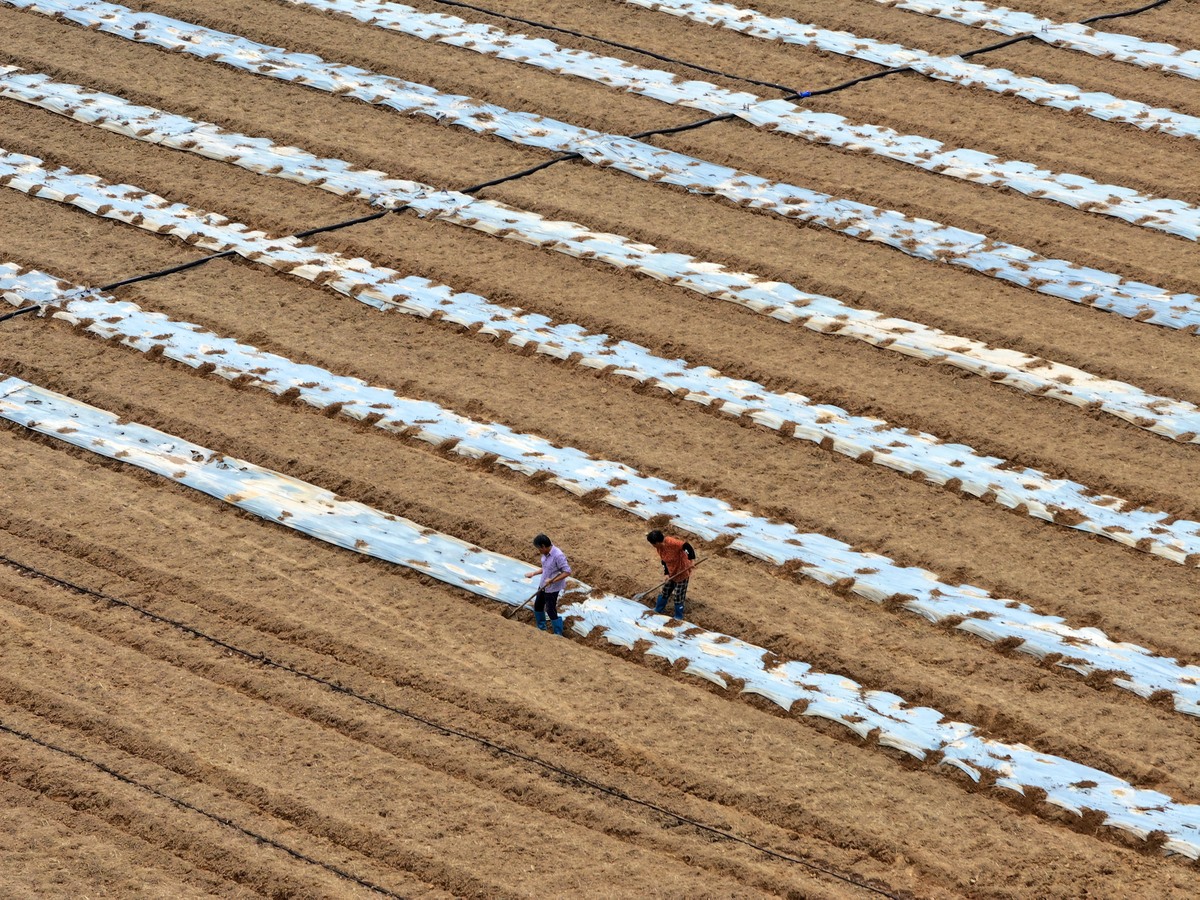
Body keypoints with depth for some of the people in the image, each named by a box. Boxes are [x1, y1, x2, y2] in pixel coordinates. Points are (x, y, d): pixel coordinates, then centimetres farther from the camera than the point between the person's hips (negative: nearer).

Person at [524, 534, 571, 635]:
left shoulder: (558, 555, -27)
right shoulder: (546, 554, -1)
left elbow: (567, 572, -26)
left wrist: (552, 580, -29)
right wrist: (534, 573, 12)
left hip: (552, 588, -9)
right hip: (543, 585, 9)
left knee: (551, 611, -2)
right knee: (538, 606, 21)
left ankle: (558, 634, 12)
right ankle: (541, 629, 40)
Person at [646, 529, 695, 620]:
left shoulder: (672, 543, -33)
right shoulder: (659, 548, -6)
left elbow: (687, 546, -35)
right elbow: (664, 561, 4)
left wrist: (692, 559, -37)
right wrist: (666, 573, -4)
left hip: (682, 572, -8)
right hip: (671, 573, 8)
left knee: (678, 596, 4)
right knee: (665, 592, 19)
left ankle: (679, 617, 20)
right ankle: (658, 610, 38)